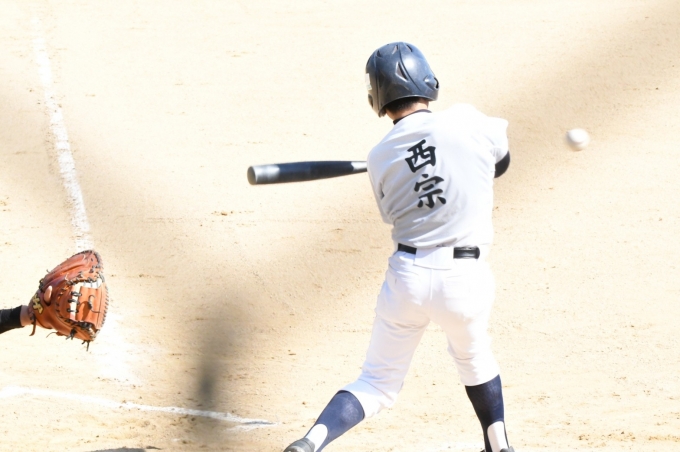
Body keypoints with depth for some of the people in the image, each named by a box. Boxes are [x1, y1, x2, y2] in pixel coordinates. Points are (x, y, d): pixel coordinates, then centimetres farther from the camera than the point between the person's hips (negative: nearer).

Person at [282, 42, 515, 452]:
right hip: (466, 279, -1)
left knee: (378, 383, 11)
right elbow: (500, 162, 14)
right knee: (474, 357, 29)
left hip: (407, 275, 1)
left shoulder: (380, 159, 3)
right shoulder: (466, 122, -5)